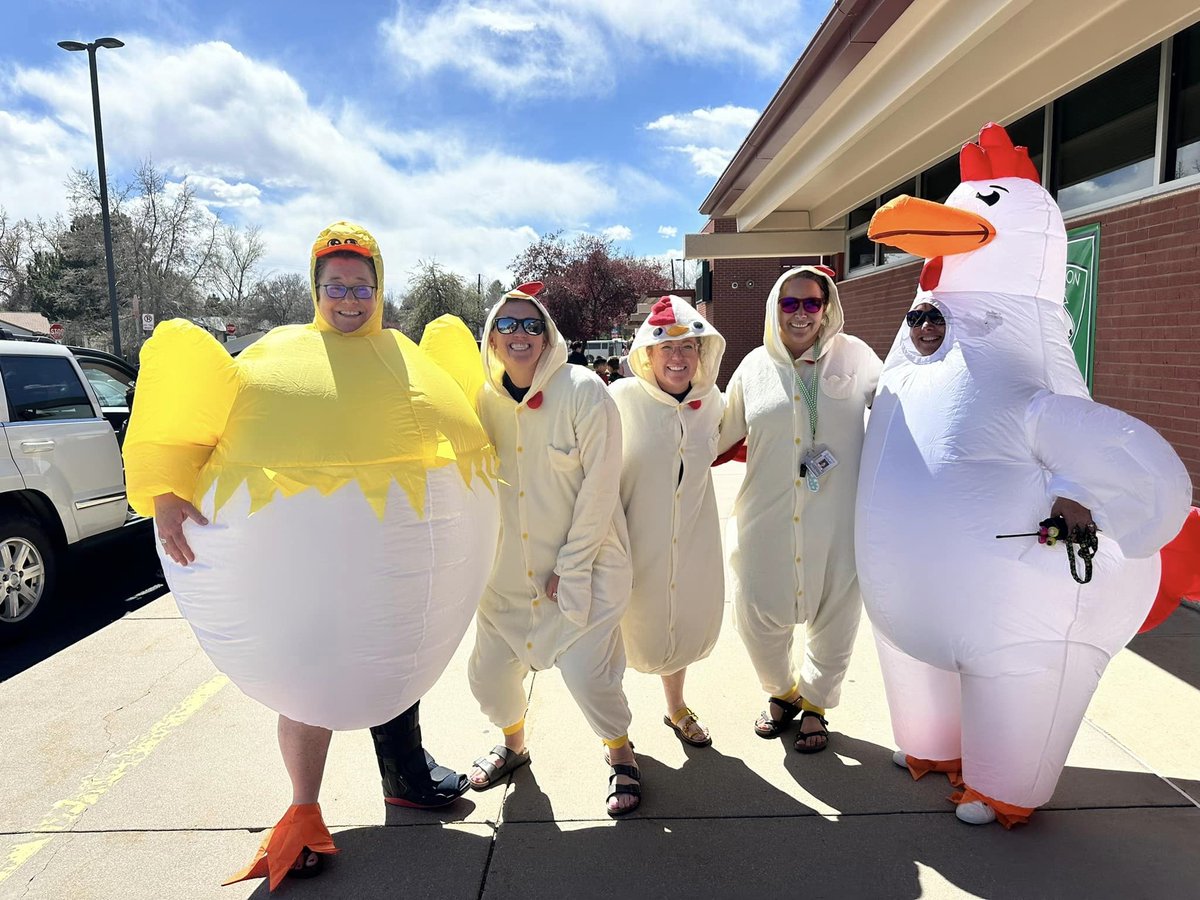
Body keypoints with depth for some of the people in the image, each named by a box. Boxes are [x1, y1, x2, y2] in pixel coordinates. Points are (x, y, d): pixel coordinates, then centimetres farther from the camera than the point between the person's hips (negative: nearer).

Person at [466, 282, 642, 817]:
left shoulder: (583, 392, -13)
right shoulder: (484, 399, 1)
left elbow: (601, 486, -13)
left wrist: (570, 565, -12)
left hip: (584, 564, -4)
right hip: (506, 568, 5)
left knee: (588, 675, -9)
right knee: (488, 674, 9)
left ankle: (621, 755, 25)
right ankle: (513, 745, 43)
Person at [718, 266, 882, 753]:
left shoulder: (853, 356, 1)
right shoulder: (755, 366, 5)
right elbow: (720, 434, 14)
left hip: (837, 520, -1)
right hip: (768, 520, 1)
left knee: (834, 619, 12)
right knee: (758, 615, 8)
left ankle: (814, 703, 40)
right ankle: (783, 691, 39)